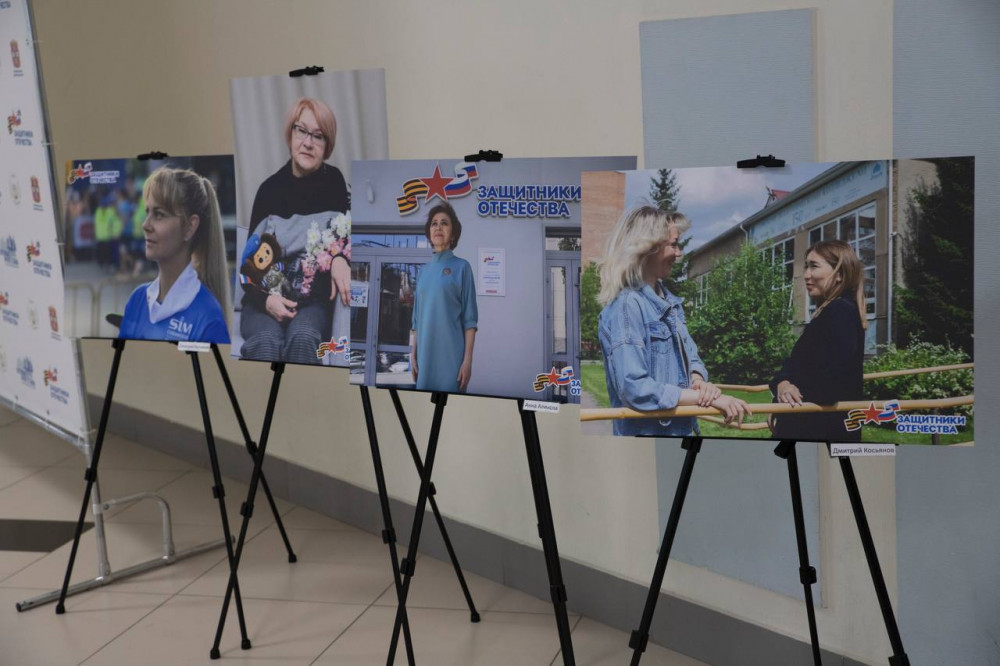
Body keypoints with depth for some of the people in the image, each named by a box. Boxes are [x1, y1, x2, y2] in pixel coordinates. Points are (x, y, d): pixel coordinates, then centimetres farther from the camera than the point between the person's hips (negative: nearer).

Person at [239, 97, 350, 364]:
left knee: (303, 337, -34)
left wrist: (340, 258, -23)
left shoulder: (333, 182, 6)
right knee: (267, 340, -34)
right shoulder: (270, 188, 3)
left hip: (313, 300, 0)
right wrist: (266, 299, -17)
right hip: (265, 299, 0)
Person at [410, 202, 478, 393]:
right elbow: (417, 318, 14)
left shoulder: (461, 267, -1)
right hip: (425, 354, 5)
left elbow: (470, 319, -5)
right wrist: (413, 354, 7)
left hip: (451, 354, -5)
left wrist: (467, 360, -12)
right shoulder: (424, 271, 13)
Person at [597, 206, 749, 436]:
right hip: (646, 430, -8)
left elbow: (690, 356, 12)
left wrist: (698, 381, -11)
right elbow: (634, 388, -27)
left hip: (681, 427, 9)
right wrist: (704, 397, -23)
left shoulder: (669, 301, 9)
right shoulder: (626, 306, -19)